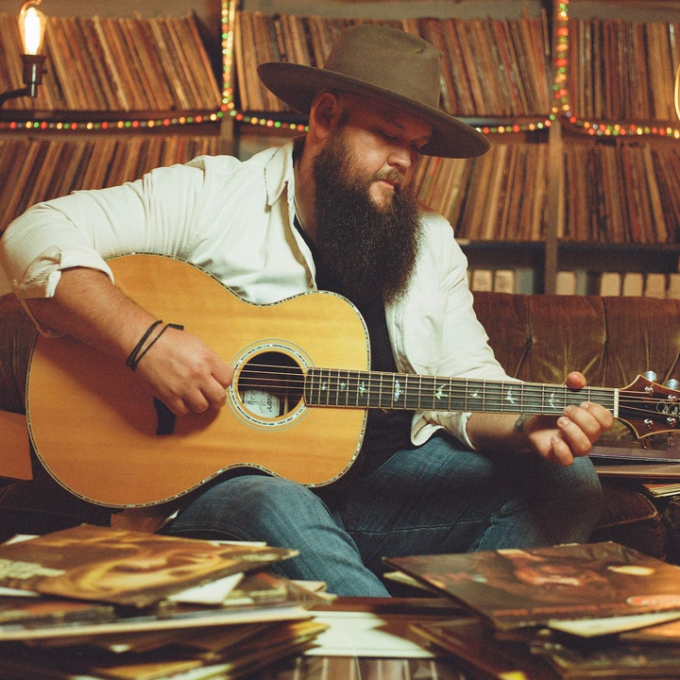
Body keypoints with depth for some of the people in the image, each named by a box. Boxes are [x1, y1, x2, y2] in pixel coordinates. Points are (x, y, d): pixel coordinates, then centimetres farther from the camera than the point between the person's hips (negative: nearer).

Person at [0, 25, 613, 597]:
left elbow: (466, 383, 8)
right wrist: (144, 338, -23)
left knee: (567, 484, -11)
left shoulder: (430, 241, 12)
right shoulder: (212, 194, -2)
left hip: (381, 479, 5)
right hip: (218, 480, -4)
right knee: (277, 510, -39)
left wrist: (528, 425, -15)